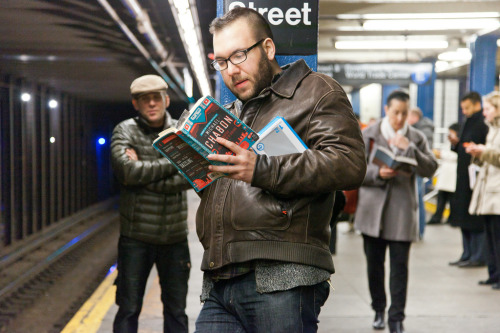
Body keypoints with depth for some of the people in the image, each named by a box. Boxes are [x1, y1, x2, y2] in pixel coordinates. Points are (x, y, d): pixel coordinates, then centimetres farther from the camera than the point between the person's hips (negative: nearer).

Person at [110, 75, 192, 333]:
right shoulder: (125, 131, -2)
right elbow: (128, 171, -20)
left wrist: (144, 172, -16)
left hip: (175, 236, 2)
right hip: (136, 236, -2)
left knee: (176, 311, 11)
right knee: (129, 310, 4)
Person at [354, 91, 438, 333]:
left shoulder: (416, 138, 5)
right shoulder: (368, 135, 4)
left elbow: (430, 169, -6)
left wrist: (409, 149, -17)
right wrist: (378, 174, -17)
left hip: (402, 212, -1)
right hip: (373, 211, 1)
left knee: (399, 267, -3)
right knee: (374, 264, 10)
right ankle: (379, 310, 27)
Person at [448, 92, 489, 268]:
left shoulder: (484, 124, -11)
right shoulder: (468, 123, 18)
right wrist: (455, 144, 4)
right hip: (463, 176, 9)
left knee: (476, 219, -5)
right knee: (464, 220, 13)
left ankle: (478, 257, 2)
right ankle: (467, 255, 21)